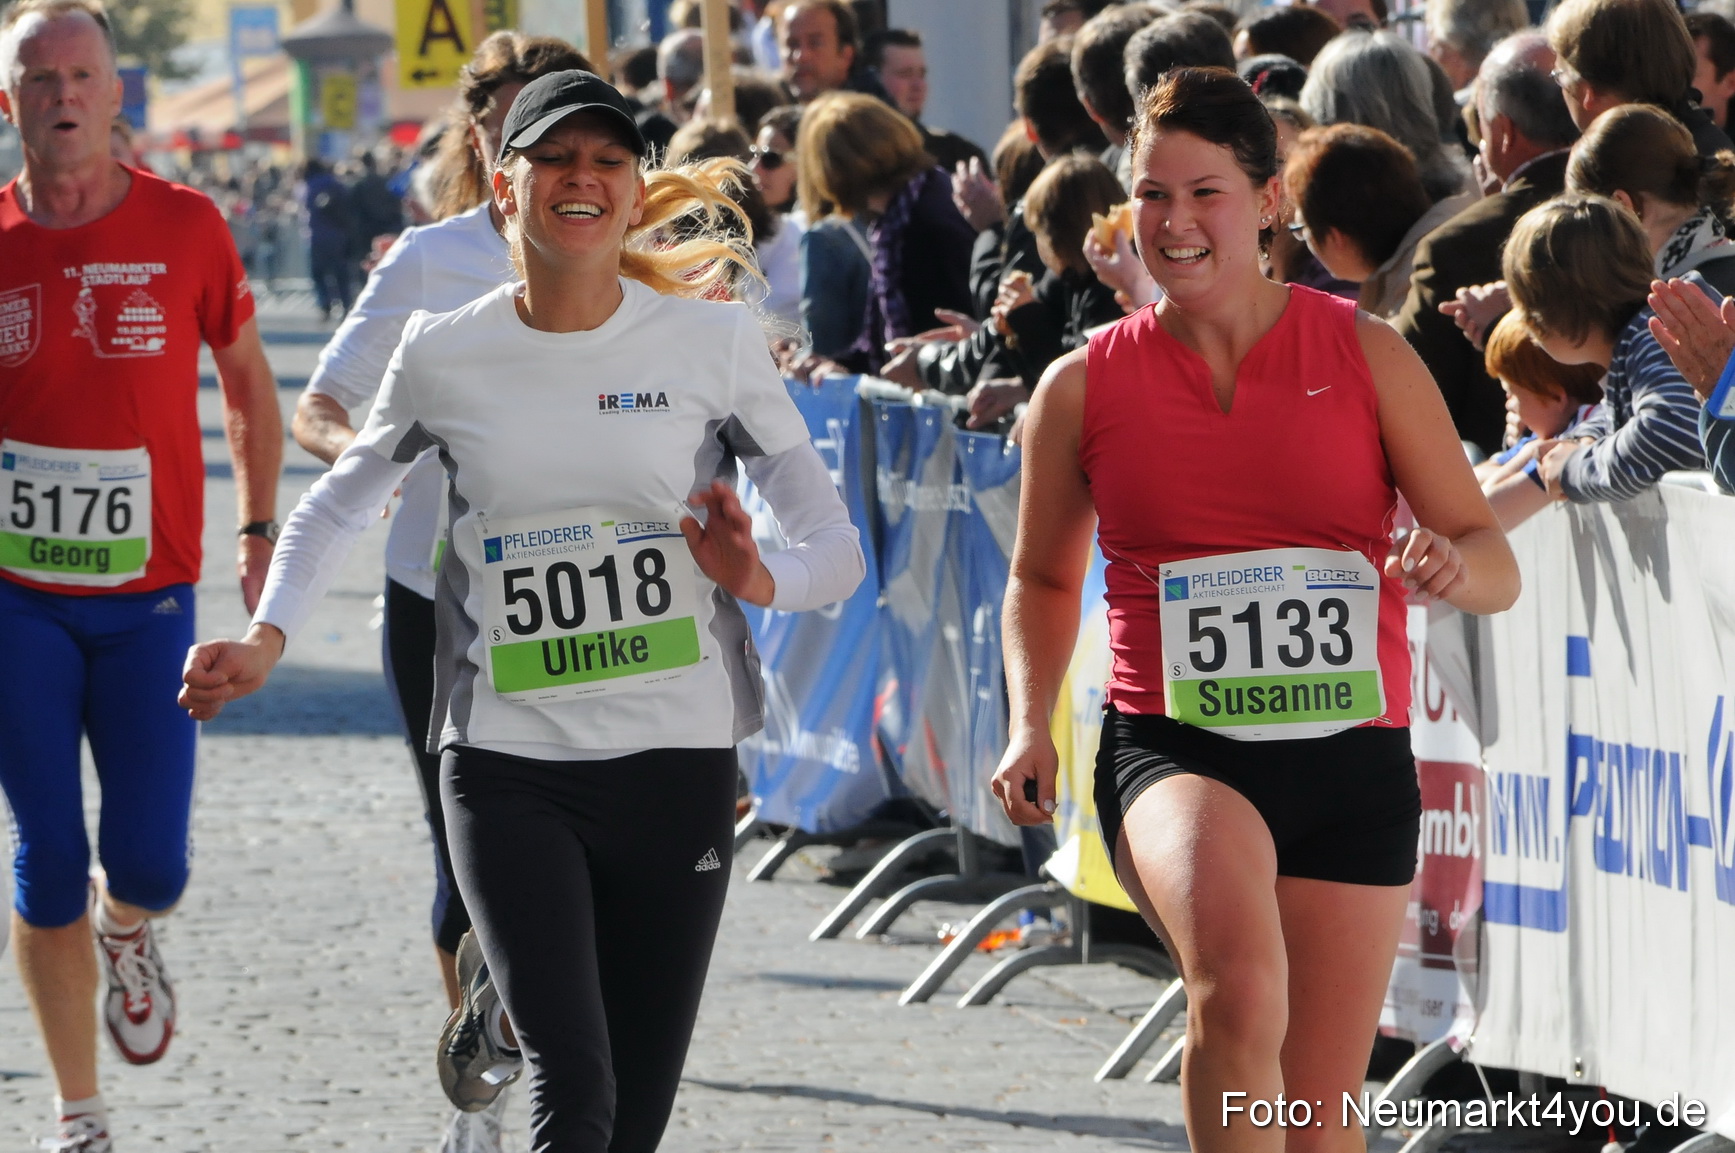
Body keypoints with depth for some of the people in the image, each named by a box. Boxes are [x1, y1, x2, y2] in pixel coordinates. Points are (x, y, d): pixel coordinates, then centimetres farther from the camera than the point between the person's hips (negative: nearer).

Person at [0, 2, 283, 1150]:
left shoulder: (186, 229, -3)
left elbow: (247, 379, 12)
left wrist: (259, 528, 6)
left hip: (148, 595, 0)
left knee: (148, 861, -4)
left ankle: (127, 933, 34)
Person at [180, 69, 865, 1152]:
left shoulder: (713, 342, -1)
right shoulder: (445, 356, 1)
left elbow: (837, 544, 1)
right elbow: (346, 496, 18)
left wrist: (760, 580, -21)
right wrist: (268, 637, 3)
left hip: (677, 760, 1)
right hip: (509, 766, -1)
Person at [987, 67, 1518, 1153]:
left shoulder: (1367, 355, 2)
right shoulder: (1084, 388, 3)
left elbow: (1495, 565, 4)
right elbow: (1043, 578, 20)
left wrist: (1453, 566, -20)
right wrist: (1031, 726, 3)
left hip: (1351, 755, 2)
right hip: (1173, 747, -2)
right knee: (1238, 983, -33)